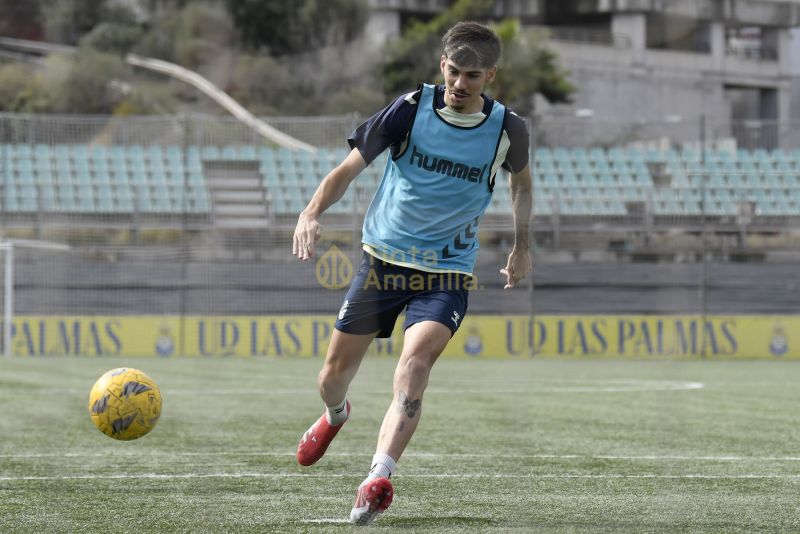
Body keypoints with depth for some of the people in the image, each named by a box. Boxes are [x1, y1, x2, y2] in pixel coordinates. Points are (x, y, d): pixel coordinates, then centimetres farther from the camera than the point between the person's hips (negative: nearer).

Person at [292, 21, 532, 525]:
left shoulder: (507, 129, -5)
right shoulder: (411, 109, -10)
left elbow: (522, 180, 18)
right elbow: (352, 166, -12)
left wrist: (522, 246, 15)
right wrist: (312, 212, -28)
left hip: (447, 273, -1)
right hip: (383, 258, 1)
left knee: (416, 360, -28)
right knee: (334, 375, 9)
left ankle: (378, 481, -37)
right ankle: (335, 415, 48)